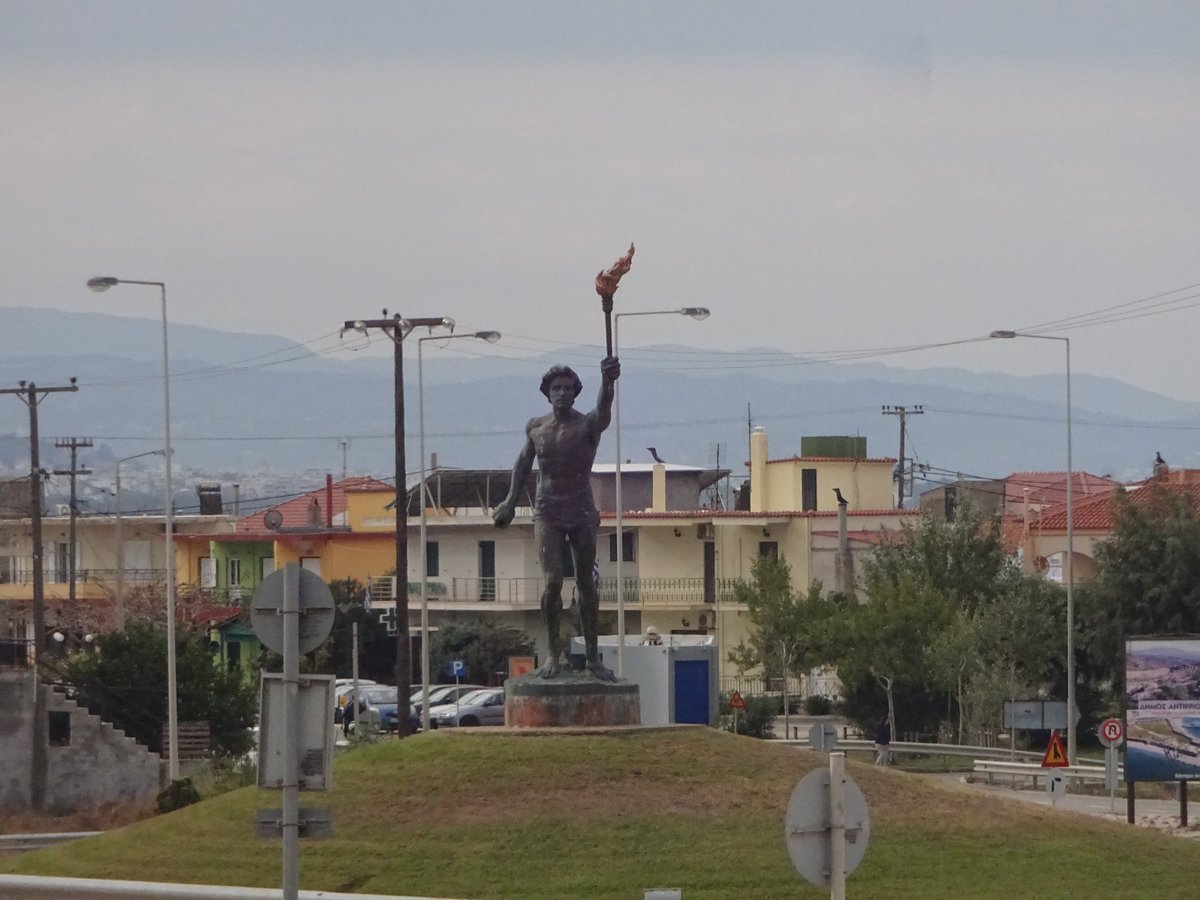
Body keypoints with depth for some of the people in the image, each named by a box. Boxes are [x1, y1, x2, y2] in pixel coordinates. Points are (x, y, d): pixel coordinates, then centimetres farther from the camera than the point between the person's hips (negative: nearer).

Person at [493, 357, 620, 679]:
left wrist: (608, 383, -55)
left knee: (586, 584, 4)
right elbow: (524, 463, 21)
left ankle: (592, 656, 14)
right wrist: (511, 501, 17)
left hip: (582, 513, -1)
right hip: (548, 513, 1)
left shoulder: (586, 425, -9)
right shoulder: (536, 427, 3)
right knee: (553, 582, -13)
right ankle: (553, 654, -2)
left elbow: (602, 413, -34)